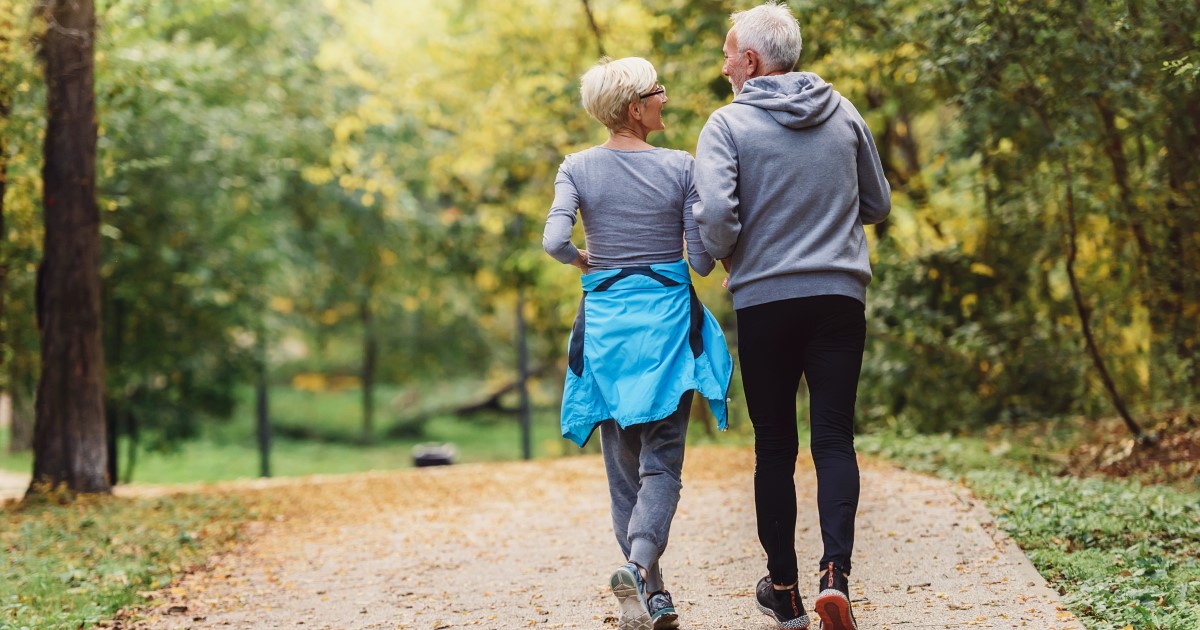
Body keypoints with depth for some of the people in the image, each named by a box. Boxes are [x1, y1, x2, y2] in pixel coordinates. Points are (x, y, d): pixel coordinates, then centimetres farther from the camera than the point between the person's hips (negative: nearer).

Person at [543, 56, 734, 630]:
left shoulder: (577, 168, -2)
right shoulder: (680, 167, -6)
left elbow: (554, 241, -14)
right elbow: (703, 261, -6)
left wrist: (583, 260, 7)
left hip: (605, 319, 2)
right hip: (668, 318, -2)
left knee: (624, 462, 11)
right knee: (661, 459, 0)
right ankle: (639, 564, -25)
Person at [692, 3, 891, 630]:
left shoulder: (727, 124, -5)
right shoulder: (843, 113, 7)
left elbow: (715, 214, -17)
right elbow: (878, 204, 14)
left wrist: (728, 255, 4)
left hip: (764, 301, -2)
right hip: (839, 296, 2)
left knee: (775, 446, 9)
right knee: (834, 440, 2)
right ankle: (836, 573, -16)